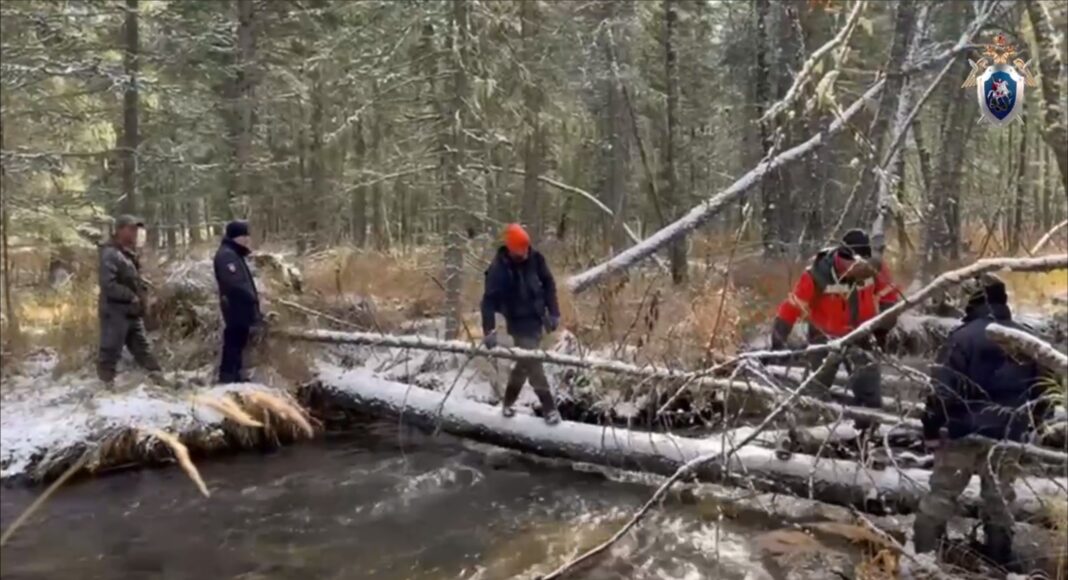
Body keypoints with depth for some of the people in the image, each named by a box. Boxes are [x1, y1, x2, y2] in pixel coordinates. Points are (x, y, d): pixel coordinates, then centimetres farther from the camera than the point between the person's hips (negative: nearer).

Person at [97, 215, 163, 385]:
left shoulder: (129, 253, 14)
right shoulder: (110, 254, -16)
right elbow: (108, 285, -24)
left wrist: (142, 286, 6)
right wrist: (131, 296, -21)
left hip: (132, 311, 10)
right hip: (115, 311, -10)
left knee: (142, 346, 14)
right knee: (111, 350, -2)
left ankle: (156, 377, 20)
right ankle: (106, 382, 6)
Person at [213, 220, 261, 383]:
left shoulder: (234, 255, 20)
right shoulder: (226, 255, -14)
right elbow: (234, 283, -24)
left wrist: (252, 298, 11)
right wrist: (252, 298, -16)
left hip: (241, 308, 11)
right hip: (236, 308, -11)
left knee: (238, 342, 16)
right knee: (234, 342, -9)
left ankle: (235, 374, 24)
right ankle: (227, 376, -6)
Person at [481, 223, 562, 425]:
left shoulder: (535, 258, -8)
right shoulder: (499, 268, -20)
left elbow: (548, 284, 5)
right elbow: (489, 300, -24)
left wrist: (553, 312, 2)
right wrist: (489, 330, -32)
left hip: (537, 319, 5)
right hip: (519, 323, -5)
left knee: (525, 362, 15)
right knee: (532, 363, -8)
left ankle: (508, 402, 32)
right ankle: (549, 407, 2)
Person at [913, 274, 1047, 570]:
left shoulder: (964, 335, -13)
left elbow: (942, 389, -15)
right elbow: (1041, 392, 12)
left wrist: (931, 427, -7)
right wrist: (1027, 425, 24)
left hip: (965, 432, -4)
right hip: (1008, 436, 4)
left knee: (942, 493, 5)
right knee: (999, 497, 16)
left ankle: (922, 553, 6)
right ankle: (1001, 560, 23)